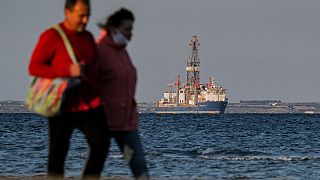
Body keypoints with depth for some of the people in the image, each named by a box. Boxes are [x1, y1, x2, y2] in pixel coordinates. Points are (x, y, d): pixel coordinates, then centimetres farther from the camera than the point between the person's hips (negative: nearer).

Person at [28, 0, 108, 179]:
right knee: (58, 153, 1)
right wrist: (67, 71, -21)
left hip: (90, 104, 5)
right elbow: (34, 67, -13)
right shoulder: (51, 37, -7)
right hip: (64, 107, -5)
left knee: (101, 144, -8)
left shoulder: (88, 37, 14)